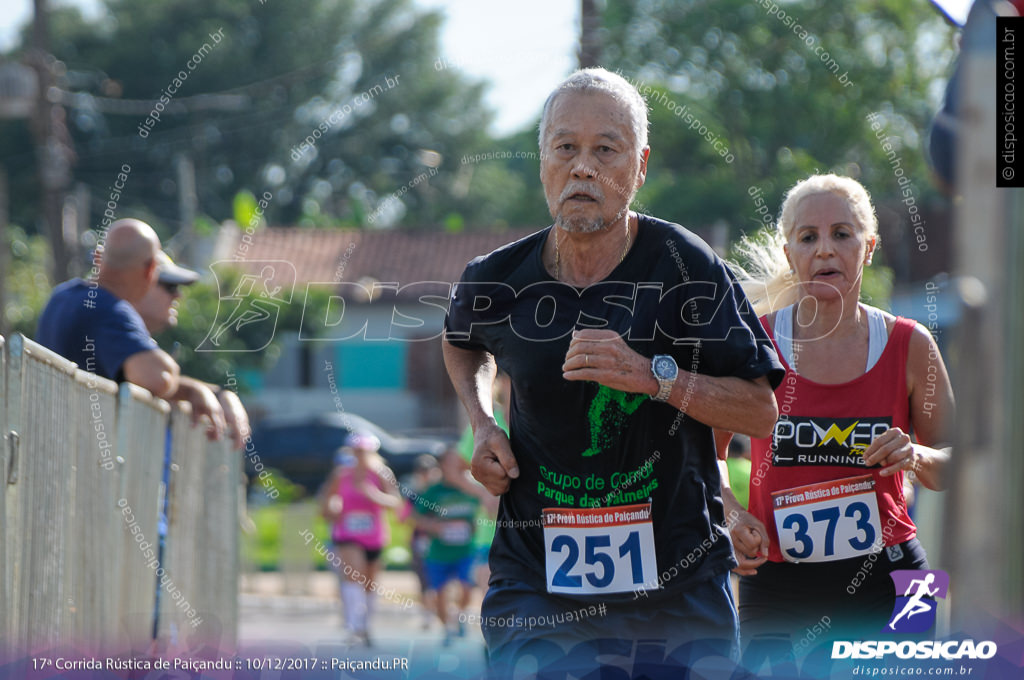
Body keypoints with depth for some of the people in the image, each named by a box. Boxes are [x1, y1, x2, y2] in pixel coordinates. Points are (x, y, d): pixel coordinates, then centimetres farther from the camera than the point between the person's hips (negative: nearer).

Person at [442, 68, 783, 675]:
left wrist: (655, 376, -20)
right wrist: (482, 423, 7)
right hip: (537, 582, 1)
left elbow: (761, 412, -6)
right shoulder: (498, 282, 0)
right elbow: (463, 344, 26)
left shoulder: (685, 267, -7)